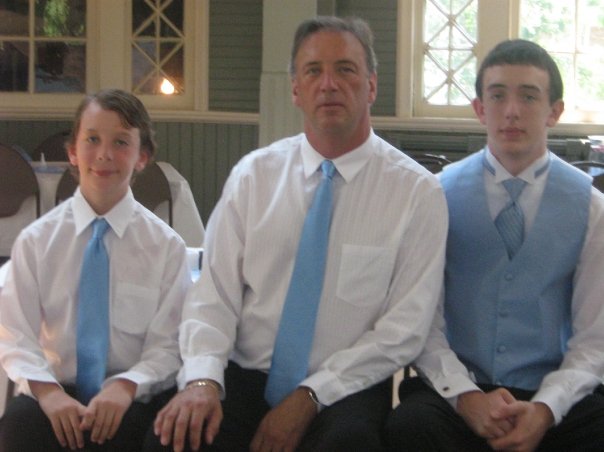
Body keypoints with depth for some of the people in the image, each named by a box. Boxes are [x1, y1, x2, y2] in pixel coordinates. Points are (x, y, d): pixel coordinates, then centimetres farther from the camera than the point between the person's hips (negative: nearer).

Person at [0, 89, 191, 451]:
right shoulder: (36, 240, 3)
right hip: (58, 391, 1)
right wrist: (45, 389, -19)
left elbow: (169, 343, -1)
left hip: (134, 398, -1)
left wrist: (127, 385, -20)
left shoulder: (165, 245, 0)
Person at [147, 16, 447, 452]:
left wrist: (310, 396, -15)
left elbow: (404, 329, -6)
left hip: (344, 391, -1)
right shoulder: (253, 174, 5)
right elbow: (214, 292, 0)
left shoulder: (418, 192, -3)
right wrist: (202, 378, -19)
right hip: (243, 378, 2)